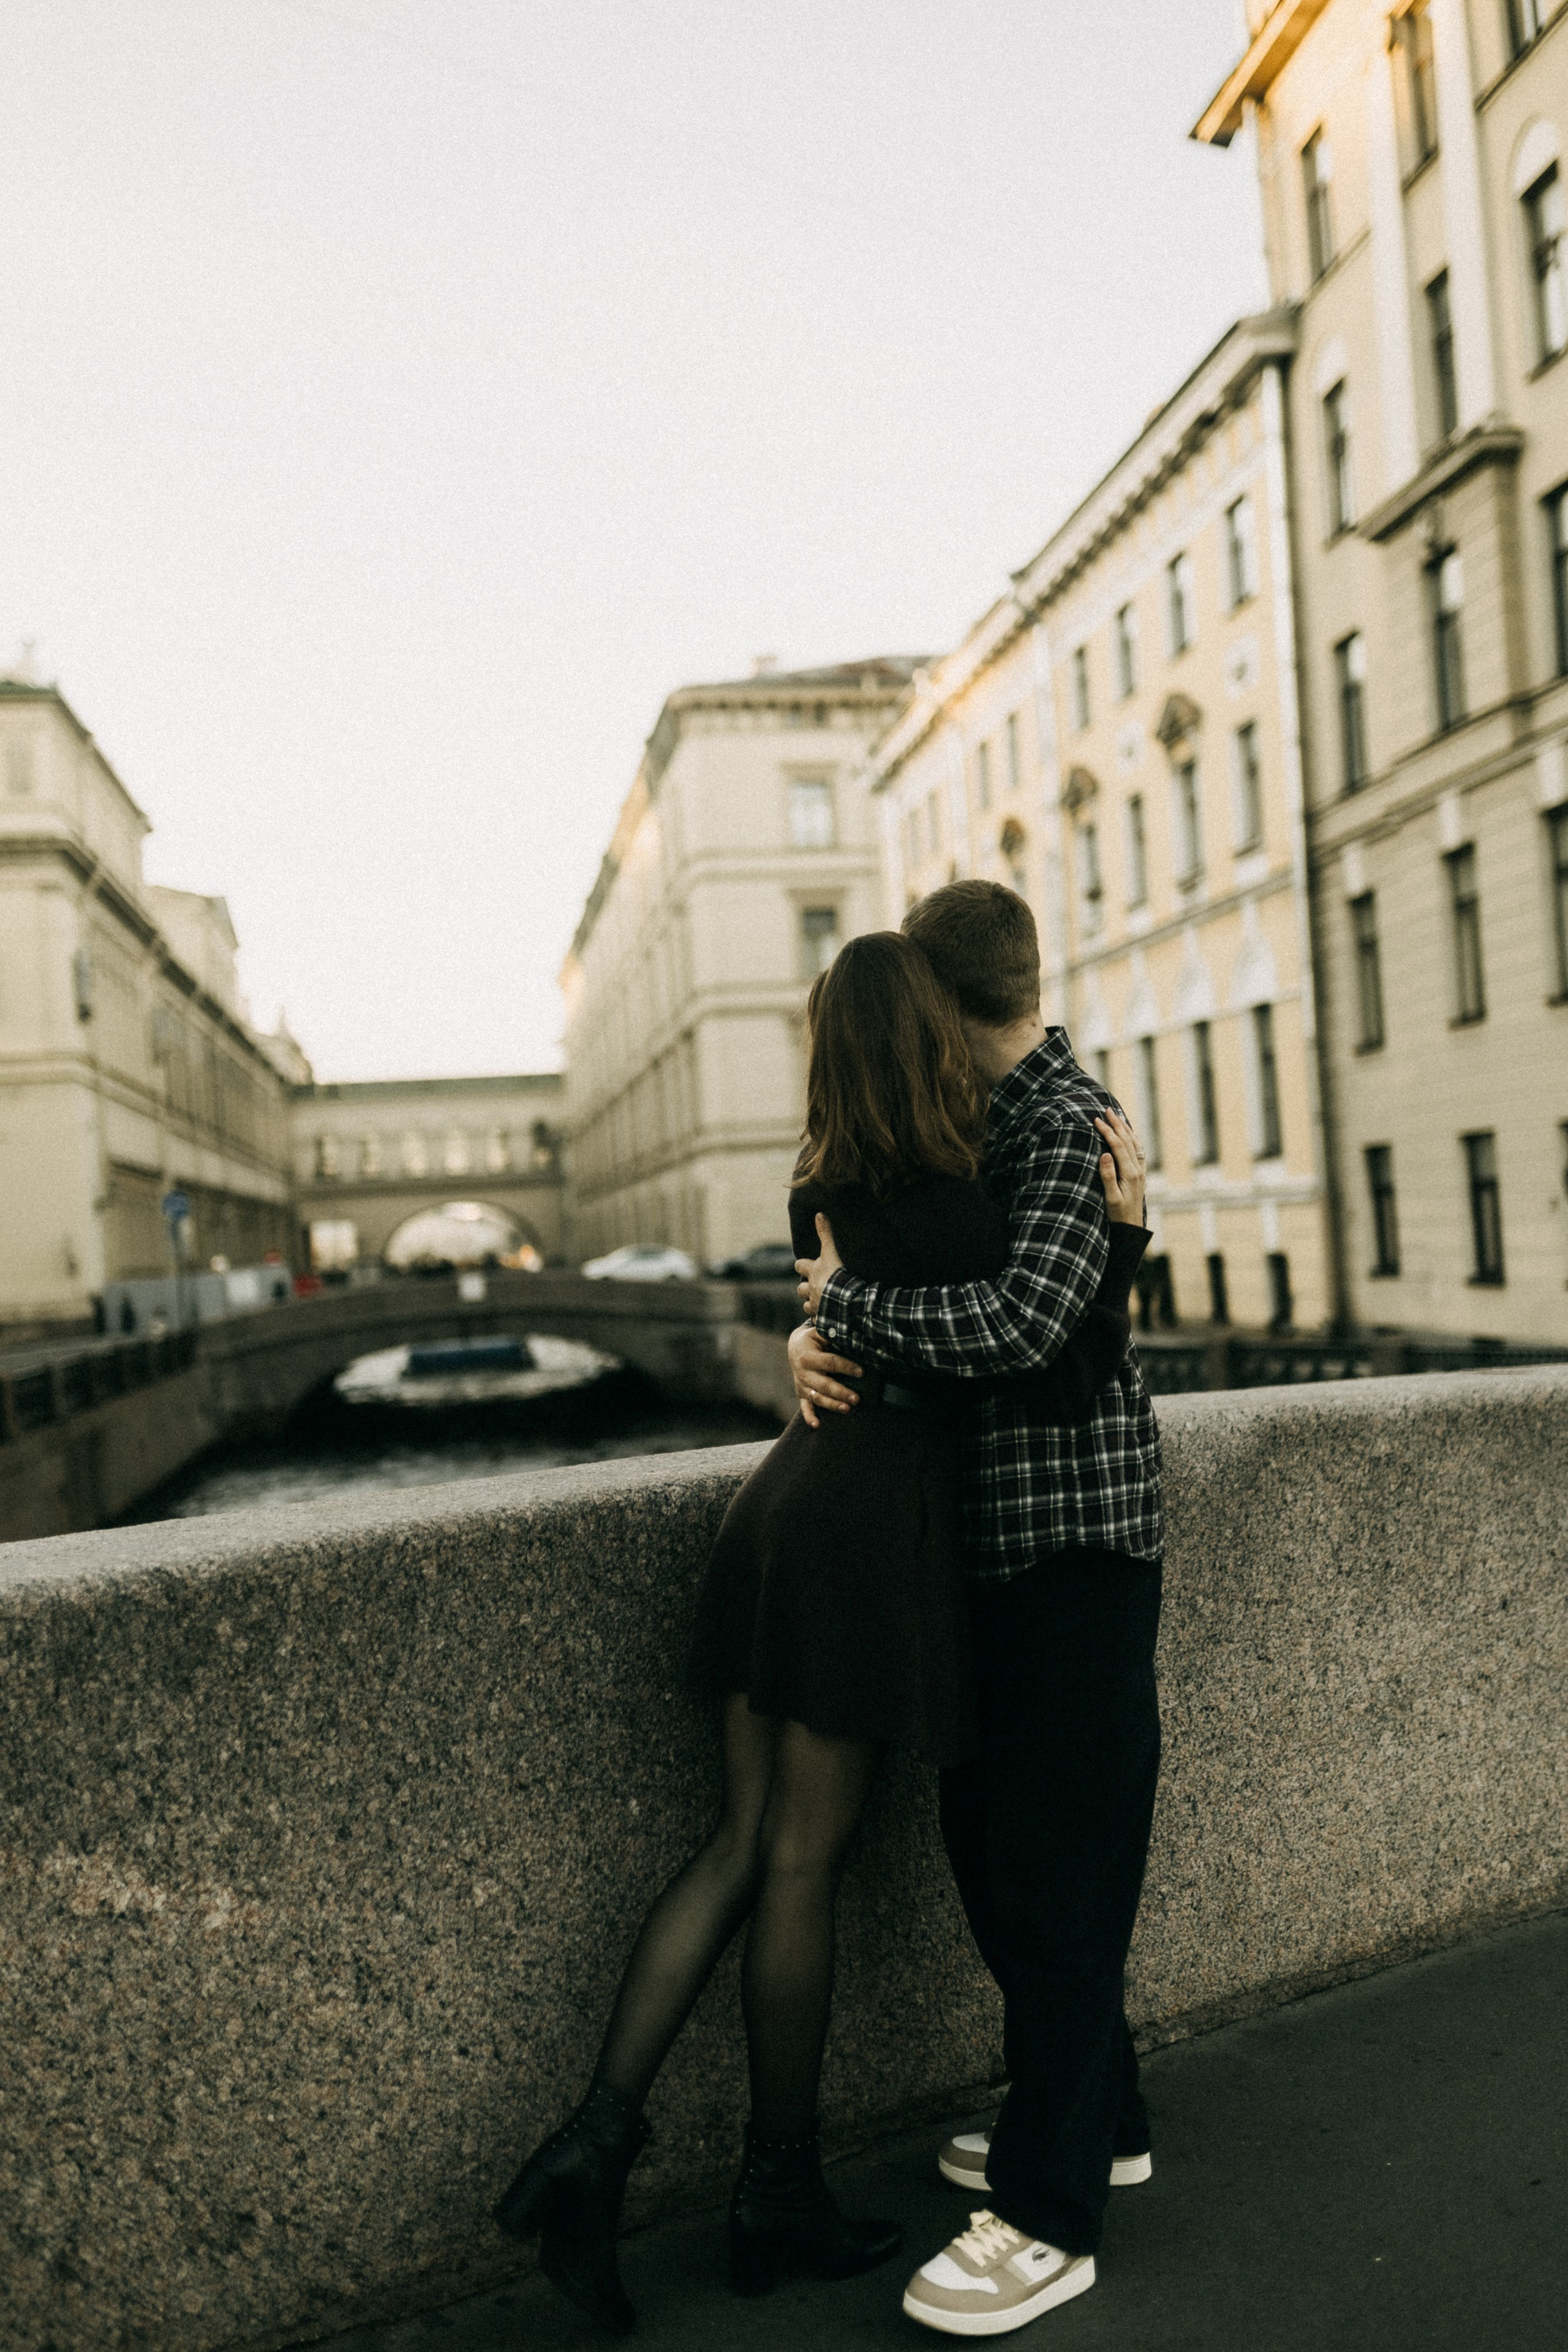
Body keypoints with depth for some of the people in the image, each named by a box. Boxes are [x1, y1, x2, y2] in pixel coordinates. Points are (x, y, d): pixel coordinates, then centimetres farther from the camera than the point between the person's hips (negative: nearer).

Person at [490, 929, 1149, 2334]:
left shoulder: (827, 1199, 7)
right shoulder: (959, 1212, -16)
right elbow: (1063, 1392, -15)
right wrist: (1124, 1234, -13)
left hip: (796, 1495, 7)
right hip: (876, 1527, -7)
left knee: (746, 1844, 14)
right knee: (802, 1862, 5)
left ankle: (598, 2137, 13)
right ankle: (780, 2202, 24)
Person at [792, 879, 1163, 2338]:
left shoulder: (1069, 1122, -15)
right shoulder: (972, 1124, 13)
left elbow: (1021, 1322, -30)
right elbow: (861, 1263, 12)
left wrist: (845, 1302, -17)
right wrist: (816, 1338, -10)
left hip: (1076, 1539, -9)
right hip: (988, 1535, 9)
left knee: (1058, 1865, -1)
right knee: (989, 1837, 17)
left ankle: (1051, 2214, 13)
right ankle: (1096, 2121, 35)